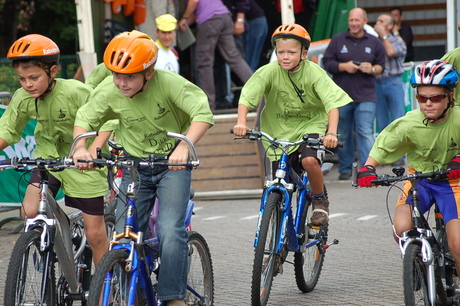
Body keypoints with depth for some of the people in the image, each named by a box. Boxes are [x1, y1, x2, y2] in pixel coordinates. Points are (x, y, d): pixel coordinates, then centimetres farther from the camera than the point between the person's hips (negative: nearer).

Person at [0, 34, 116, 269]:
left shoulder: (76, 92, -27)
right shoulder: (23, 98, -13)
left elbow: (107, 120, -24)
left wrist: (94, 149, -40)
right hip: (49, 158, 4)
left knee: (95, 233, 1)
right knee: (30, 213, -19)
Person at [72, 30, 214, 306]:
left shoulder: (169, 83, -25)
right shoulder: (108, 91, -15)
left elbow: (203, 114, -30)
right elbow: (85, 118, 1)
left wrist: (184, 146, -46)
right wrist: (80, 148, -19)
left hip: (172, 164, -3)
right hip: (134, 166, 3)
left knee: (170, 232, -21)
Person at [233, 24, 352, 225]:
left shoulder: (314, 73, -18)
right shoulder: (269, 72, -16)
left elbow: (332, 103, -25)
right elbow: (247, 96, -22)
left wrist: (332, 133, -40)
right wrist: (241, 122, -40)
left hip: (311, 125, -2)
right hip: (280, 130, 2)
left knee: (309, 160, -30)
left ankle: (320, 200, -3)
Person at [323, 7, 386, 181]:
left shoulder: (374, 43, 10)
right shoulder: (337, 40, 7)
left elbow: (381, 65, 12)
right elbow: (326, 62, 4)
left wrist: (373, 69, -10)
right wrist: (344, 66, -11)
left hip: (365, 96, -1)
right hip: (342, 94, 1)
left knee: (366, 133, -12)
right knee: (343, 134, 7)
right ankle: (345, 169, 19)